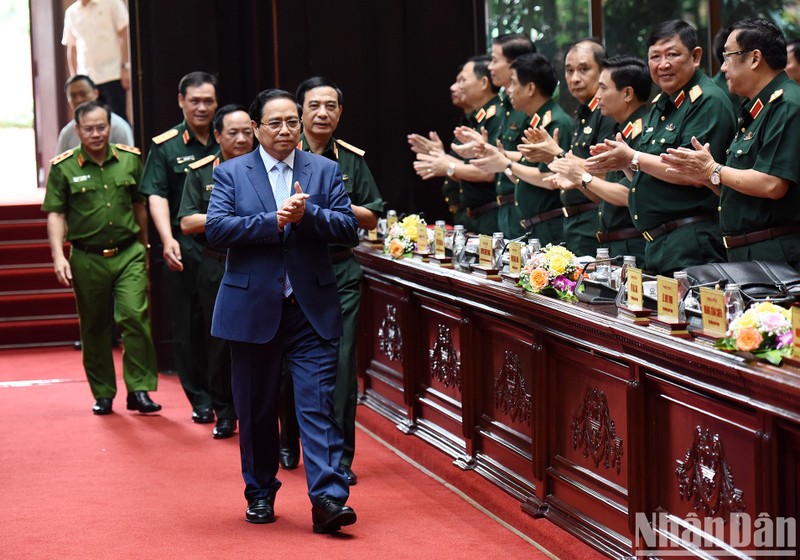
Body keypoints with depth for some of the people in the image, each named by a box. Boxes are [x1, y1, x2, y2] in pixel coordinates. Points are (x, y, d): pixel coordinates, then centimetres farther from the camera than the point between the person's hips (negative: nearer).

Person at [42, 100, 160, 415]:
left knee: (135, 316, -14)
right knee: (94, 327, 8)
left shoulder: (130, 159, 4)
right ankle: (103, 393, 20)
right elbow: (55, 214, -1)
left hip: (128, 254, 0)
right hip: (87, 259, 0)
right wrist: (58, 256, -12)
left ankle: (139, 389, -6)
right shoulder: (63, 167, -2)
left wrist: (143, 248, 18)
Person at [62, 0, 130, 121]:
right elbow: (71, 48, 15)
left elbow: (125, 36, -3)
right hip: (86, 80, 4)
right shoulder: (71, 12, 11)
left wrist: (125, 68, -11)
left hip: (113, 75, -3)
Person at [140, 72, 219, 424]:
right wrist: (167, 240, -17)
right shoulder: (165, 147, 4)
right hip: (186, 251, -1)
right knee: (189, 327, 5)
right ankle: (200, 400, 15)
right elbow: (157, 197, -3)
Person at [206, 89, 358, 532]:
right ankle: (260, 494, 24)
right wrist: (274, 221, -18)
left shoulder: (325, 171, 7)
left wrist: (308, 213, -18)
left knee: (317, 403, -7)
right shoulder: (230, 173, 4)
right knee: (256, 409, 10)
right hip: (253, 308, 0)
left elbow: (348, 229, -2)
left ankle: (328, 499, -11)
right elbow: (216, 228, -10)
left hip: (313, 309, 0)